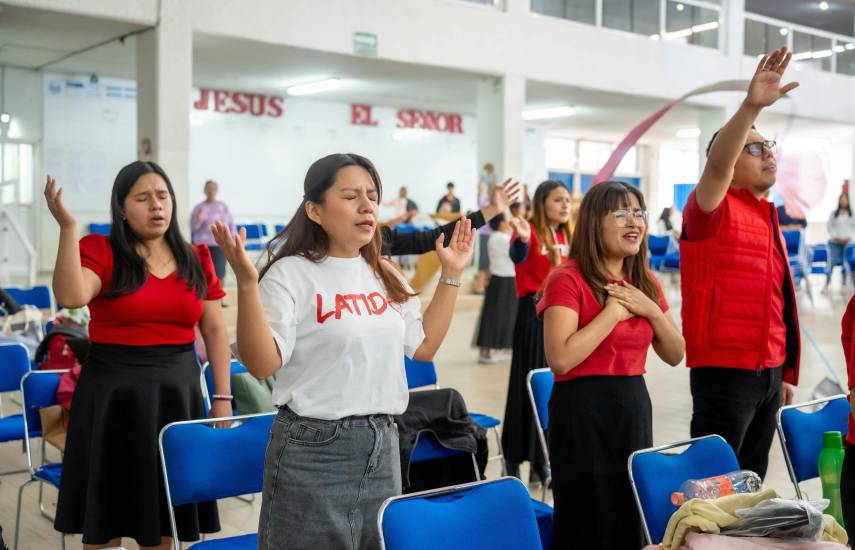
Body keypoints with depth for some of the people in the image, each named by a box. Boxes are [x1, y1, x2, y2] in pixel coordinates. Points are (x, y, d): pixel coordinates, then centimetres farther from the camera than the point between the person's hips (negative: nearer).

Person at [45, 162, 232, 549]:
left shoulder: (196, 260, 6)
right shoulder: (101, 251, -4)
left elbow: (215, 330, 8)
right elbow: (71, 297, -23)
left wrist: (222, 396, 4)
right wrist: (67, 227, -26)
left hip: (177, 391, 3)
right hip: (113, 392, -3)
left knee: (166, 509, 12)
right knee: (107, 509, 7)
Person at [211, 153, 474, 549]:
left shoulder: (386, 276, 10)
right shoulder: (290, 274, -11)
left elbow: (423, 346, 13)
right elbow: (261, 364, -18)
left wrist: (451, 276, 11)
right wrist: (247, 283, -29)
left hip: (383, 446, 6)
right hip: (314, 451, -6)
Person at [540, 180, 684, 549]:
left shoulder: (644, 282, 10)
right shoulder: (567, 279, -12)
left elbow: (675, 356, 11)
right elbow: (560, 359, -24)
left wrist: (651, 310, -6)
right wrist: (613, 311, -18)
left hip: (635, 407, 7)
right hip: (584, 410, -7)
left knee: (633, 519, 14)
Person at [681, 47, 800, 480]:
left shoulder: (767, 217, 16)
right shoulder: (714, 210, -7)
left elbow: (775, 302, 19)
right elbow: (716, 168, -31)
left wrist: (785, 372, 19)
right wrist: (751, 106, -44)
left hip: (768, 372, 8)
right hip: (725, 371, -8)